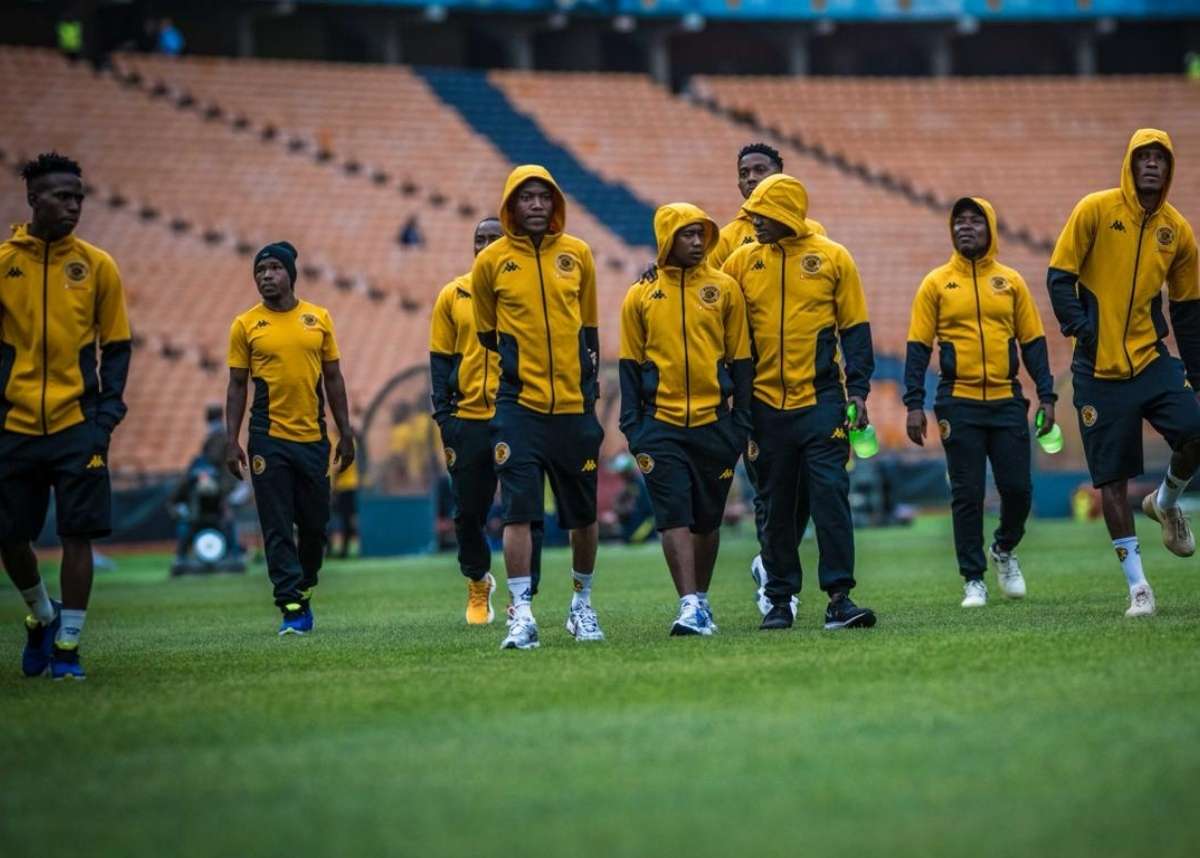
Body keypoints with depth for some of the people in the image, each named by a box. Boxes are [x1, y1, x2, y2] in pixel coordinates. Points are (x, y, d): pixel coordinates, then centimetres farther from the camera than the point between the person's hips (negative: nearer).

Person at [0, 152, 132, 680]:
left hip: (76, 424, -1)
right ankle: (42, 617, 32)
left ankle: (67, 646, 3)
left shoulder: (97, 265, 2)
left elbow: (116, 347, 6)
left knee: (77, 534, -6)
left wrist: (107, 413, -5)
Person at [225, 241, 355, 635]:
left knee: (315, 524, 8)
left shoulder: (319, 319, 6)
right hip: (269, 438, -2)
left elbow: (333, 378, 11)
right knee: (277, 528, -4)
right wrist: (232, 441, -3)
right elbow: (237, 385, 4)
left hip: (313, 437, 2)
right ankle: (292, 607, -2)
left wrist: (345, 433, 8)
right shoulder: (245, 325, 1)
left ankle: (304, 590, 28)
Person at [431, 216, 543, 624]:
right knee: (468, 513, 8)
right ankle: (478, 582, 32)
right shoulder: (453, 295, 7)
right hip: (469, 419, 2)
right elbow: (441, 360, 9)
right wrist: (444, 418, 1)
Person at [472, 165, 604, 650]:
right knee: (518, 510, -11)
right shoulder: (491, 261, 0)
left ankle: (582, 605, 26)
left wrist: (590, 384, 13)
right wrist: (522, 360, 10)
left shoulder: (577, 255, 7)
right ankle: (522, 615, -9)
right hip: (519, 406, -2)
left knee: (583, 515, 9)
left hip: (574, 408, 2)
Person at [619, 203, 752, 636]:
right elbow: (630, 365, 7)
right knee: (674, 516, -9)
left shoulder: (724, 288, 4)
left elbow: (740, 360, 7)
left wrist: (742, 422, 3)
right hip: (661, 425, -1)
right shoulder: (640, 296, 4)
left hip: (713, 422, 1)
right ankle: (689, 605, -13)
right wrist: (633, 428, 0)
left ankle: (701, 598, 23)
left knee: (708, 519, 9)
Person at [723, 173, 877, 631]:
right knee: (777, 506, 7)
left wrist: (858, 389, -3)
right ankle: (780, 598, 16)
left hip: (821, 399, -2)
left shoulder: (832, 258, 1)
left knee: (830, 493, -10)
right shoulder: (742, 262, 5)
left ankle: (839, 596, -8)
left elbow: (855, 328, 3)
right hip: (766, 404, 2)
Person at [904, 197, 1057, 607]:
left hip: (1007, 401, 2)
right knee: (966, 495, 0)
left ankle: (1004, 549, 29)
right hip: (959, 404, -2)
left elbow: (1033, 342, 10)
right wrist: (914, 404, -6)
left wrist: (1046, 396, 2)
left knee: (1018, 488, 0)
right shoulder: (936, 283, 3)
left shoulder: (1010, 281, 8)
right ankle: (973, 580, 9)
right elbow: (918, 347, 2)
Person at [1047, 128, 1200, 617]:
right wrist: (1081, 328, -18)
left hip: (1151, 359, 3)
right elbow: (1059, 277, -4)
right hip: (1099, 369, -3)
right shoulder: (1095, 210, -4)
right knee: (1112, 478, -2)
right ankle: (1138, 586, 8)